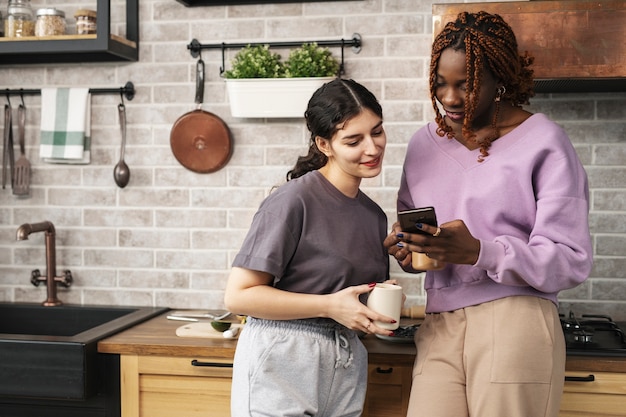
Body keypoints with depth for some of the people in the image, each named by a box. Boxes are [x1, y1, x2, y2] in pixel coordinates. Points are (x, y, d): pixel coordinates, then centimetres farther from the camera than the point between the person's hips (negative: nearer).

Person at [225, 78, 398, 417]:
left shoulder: (374, 215, 8)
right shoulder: (294, 201, -15)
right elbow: (239, 295, -17)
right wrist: (331, 306, -19)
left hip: (346, 368, 7)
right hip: (281, 365, -7)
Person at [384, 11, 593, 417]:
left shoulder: (543, 143, -3)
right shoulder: (424, 143, 13)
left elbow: (571, 259, -8)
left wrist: (479, 252, -22)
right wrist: (404, 247, -1)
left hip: (516, 324, -4)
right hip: (440, 327, 4)